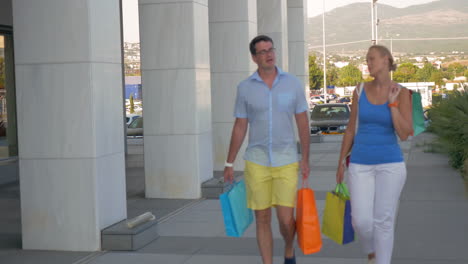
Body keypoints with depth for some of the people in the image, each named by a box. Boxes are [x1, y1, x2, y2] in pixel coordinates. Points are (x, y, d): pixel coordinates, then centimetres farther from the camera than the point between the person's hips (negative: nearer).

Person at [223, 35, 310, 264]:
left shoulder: (293, 83, -2)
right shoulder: (245, 87, -2)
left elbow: (303, 123, 2)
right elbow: (239, 127, 4)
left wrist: (305, 159, -3)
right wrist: (229, 164, 3)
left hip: (286, 162, -1)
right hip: (257, 162, 1)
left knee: (286, 220, -5)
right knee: (262, 219, 4)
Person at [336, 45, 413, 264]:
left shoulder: (402, 93, -5)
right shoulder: (360, 90, 3)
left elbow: (404, 135, -13)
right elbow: (351, 129, 9)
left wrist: (392, 103, -18)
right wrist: (341, 162, 9)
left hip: (390, 164, -2)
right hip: (361, 165, 2)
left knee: (384, 222, 0)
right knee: (361, 221, -4)